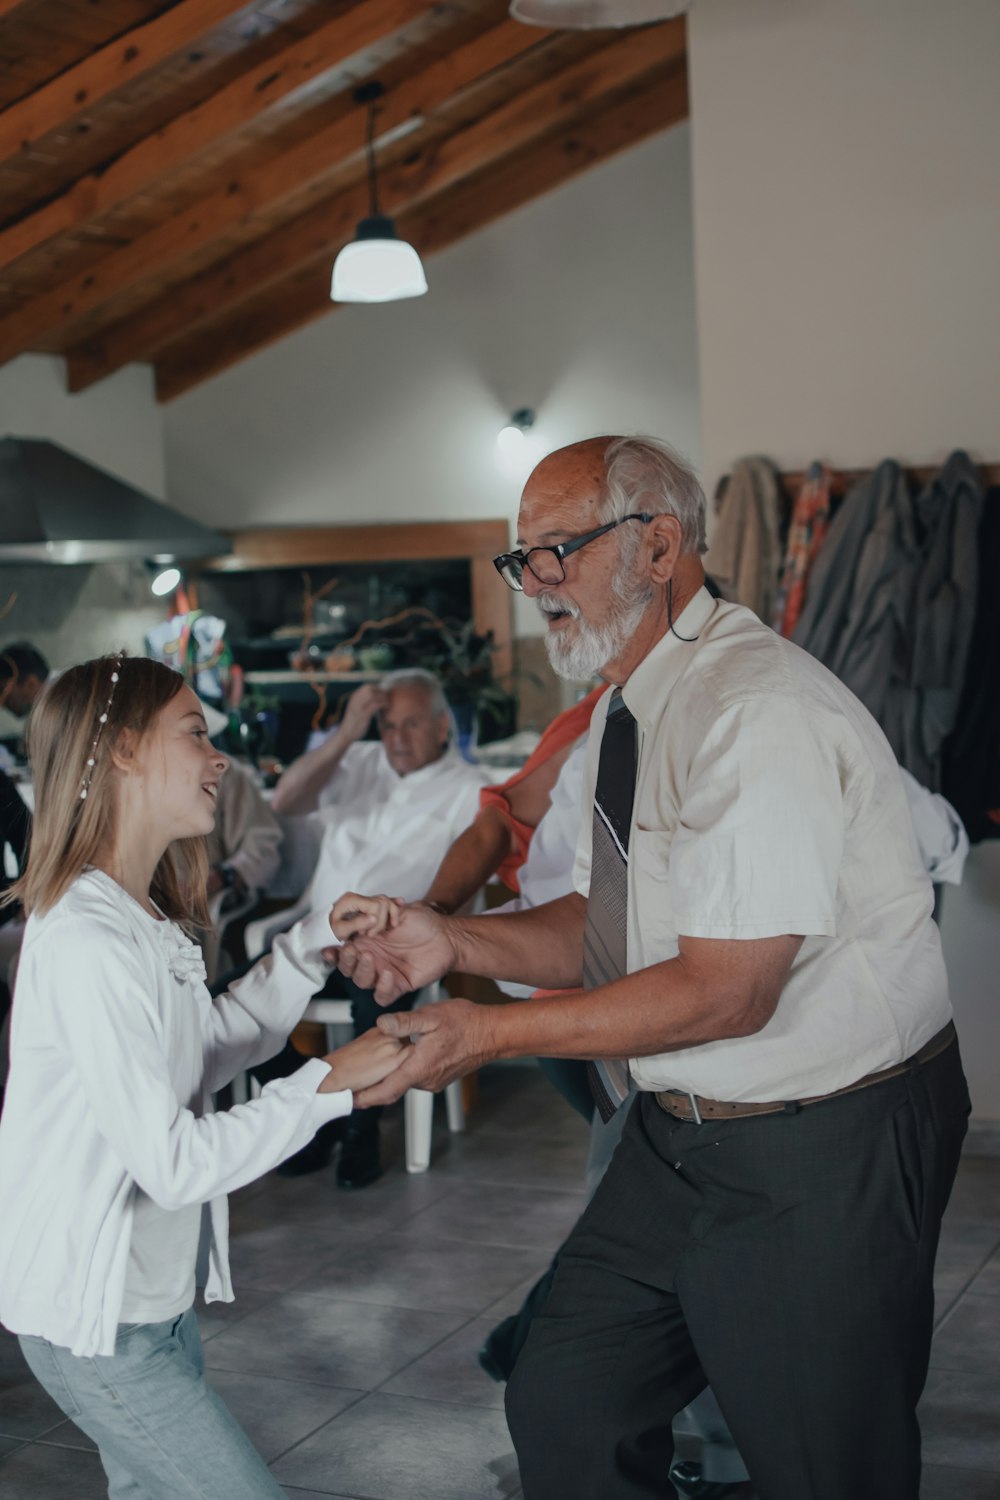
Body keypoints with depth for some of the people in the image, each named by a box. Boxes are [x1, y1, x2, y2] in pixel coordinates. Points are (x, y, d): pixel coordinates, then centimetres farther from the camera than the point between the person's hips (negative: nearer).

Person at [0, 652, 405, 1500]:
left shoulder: (141, 918, 6)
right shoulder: (87, 941, -26)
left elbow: (206, 1055, 14)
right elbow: (174, 1163, -27)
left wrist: (314, 946, 6)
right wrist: (330, 1084, -20)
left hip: (152, 1296, 10)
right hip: (97, 1324, -10)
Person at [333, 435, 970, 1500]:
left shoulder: (761, 713, -24)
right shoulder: (624, 715, 7)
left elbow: (724, 991, -25)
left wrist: (494, 1032, -21)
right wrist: (455, 940, -3)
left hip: (820, 1159, -9)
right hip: (678, 1138, 9)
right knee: (563, 1406, 14)